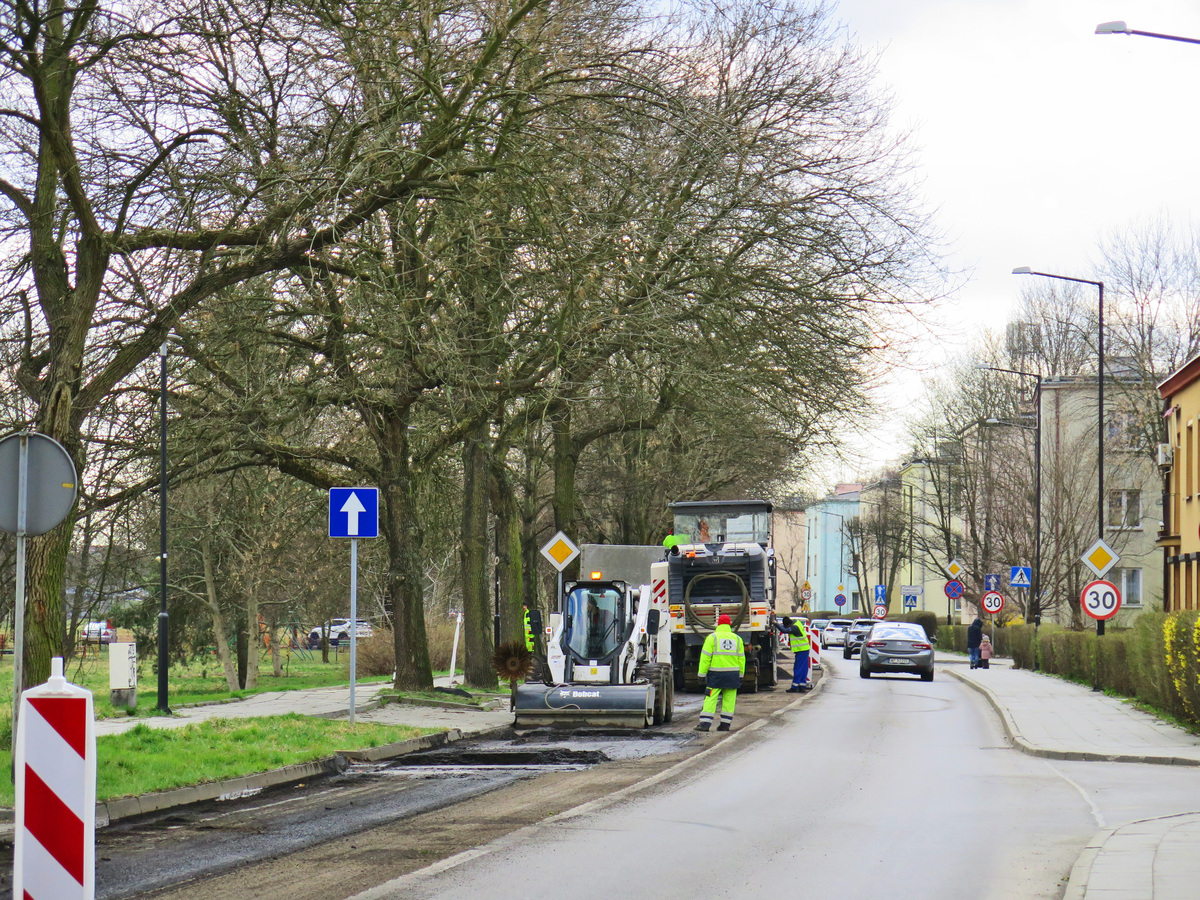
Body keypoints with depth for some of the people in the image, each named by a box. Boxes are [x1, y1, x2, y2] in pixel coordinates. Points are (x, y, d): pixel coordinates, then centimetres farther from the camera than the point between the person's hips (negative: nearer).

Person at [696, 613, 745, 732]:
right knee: (729, 700, 8)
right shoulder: (737, 639, 9)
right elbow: (741, 659, 12)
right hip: (732, 674, 3)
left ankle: (705, 724, -7)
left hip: (715, 674, -3)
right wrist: (740, 676, 18)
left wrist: (702, 674, -3)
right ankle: (725, 724, 9)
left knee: (710, 699, -3)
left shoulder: (712, 638, -2)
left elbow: (705, 657, -6)